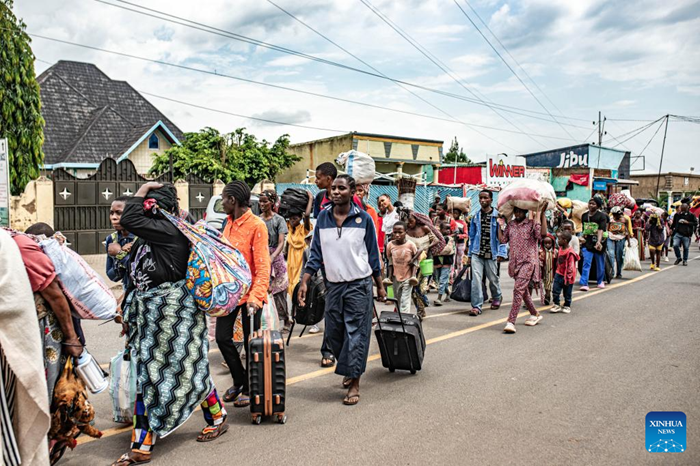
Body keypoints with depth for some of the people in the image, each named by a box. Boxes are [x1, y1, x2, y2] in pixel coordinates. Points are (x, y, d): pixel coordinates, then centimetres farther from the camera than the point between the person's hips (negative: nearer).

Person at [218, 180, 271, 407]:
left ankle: (249, 389, 23)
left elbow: (263, 266, -19)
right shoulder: (229, 223, 9)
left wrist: (255, 296, -27)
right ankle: (239, 381, 28)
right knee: (222, 337, 9)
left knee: (250, 343, 5)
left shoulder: (256, 225, -15)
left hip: (249, 293, -7)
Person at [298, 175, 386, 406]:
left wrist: (380, 286, 5)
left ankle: (354, 383, 9)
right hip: (333, 285, 4)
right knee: (334, 333, 9)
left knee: (356, 334, -1)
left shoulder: (363, 219, -4)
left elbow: (373, 254, 2)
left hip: (359, 285, -3)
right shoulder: (323, 218, 3)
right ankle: (350, 369, 34)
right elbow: (316, 253, 5)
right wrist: (304, 282, -4)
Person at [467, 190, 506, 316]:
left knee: (493, 278, 14)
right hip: (477, 253, 2)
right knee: (476, 278, -10)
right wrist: (469, 254, 10)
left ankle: (497, 297, 42)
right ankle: (476, 306, -5)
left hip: (491, 253, -2)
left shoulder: (497, 216, -3)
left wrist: (501, 253, -12)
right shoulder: (476, 216, 6)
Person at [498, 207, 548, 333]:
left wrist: (543, 215, -16)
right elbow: (502, 239, 6)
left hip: (528, 262, -6)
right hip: (515, 262, 6)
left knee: (518, 289, -18)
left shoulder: (532, 224, -3)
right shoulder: (510, 225, 11)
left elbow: (543, 234, -19)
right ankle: (535, 314, 38)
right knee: (523, 291, 17)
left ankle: (511, 322, -21)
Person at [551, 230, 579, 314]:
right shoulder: (560, 249, 4)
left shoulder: (570, 252, -22)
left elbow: (571, 266, -20)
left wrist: (568, 277, -18)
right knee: (555, 290, 3)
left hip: (566, 276, -7)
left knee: (567, 293, 9)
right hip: (559, 273, 7)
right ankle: (557, 305, 14)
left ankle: (567, 306, 24)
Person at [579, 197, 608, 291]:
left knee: (600, 264, 12)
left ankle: (601, 281, 33)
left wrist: (598, 241, -32)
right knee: (586, 263, -9)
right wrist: (582, 237, 13)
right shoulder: (584, 215, 9)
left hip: (598, 242, -2)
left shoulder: (602, 216, -7)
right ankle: (584, 284, -14)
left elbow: (601, 230, -20)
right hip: (587, 242, 2)